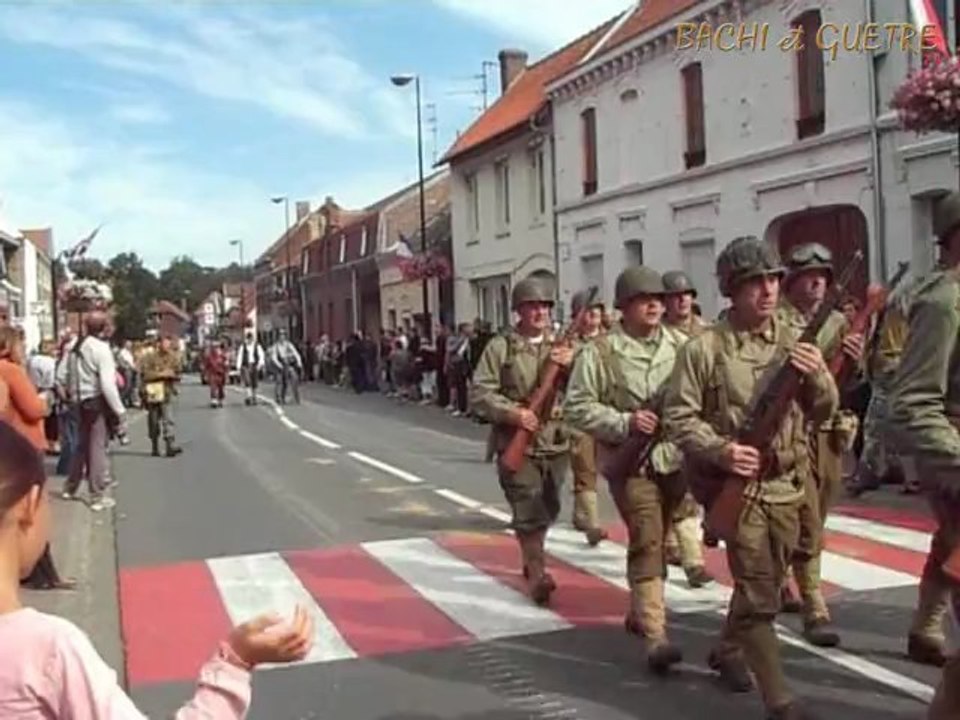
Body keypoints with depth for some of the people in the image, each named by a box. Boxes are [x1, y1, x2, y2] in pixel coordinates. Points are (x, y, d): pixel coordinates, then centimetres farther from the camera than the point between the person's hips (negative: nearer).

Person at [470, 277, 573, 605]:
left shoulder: (561, 345, 9)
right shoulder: (500, 347, -2)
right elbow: (480, 392, -7)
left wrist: (573, 363, -15)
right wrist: (511, 412, -21)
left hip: (556, 443, 5)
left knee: (546, 511, 17)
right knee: (528, 511, -8)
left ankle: (530, 560, 37)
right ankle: (537, 574, 1)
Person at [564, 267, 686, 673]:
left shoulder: (681, 345, 5)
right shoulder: (600, 353, -6)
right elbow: (577, 407, -7)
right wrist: (624, 422, -18)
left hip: (676, 458, 5)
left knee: (657, 541, 17)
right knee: (646, 542, -12)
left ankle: (639, 612, 38)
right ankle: (655, 637, -13)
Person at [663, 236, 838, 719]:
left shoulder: (796, 341, 4)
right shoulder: (703, 348, -10)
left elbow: (824, 412, 6)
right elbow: (677, 417, -9)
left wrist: (817, 377, -14)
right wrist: (719, 450, -24)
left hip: (787, 485, 5)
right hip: (736, 485, -5)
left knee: (763, 581, 19)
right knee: (757, 592, -7)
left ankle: (727, 651, 43)